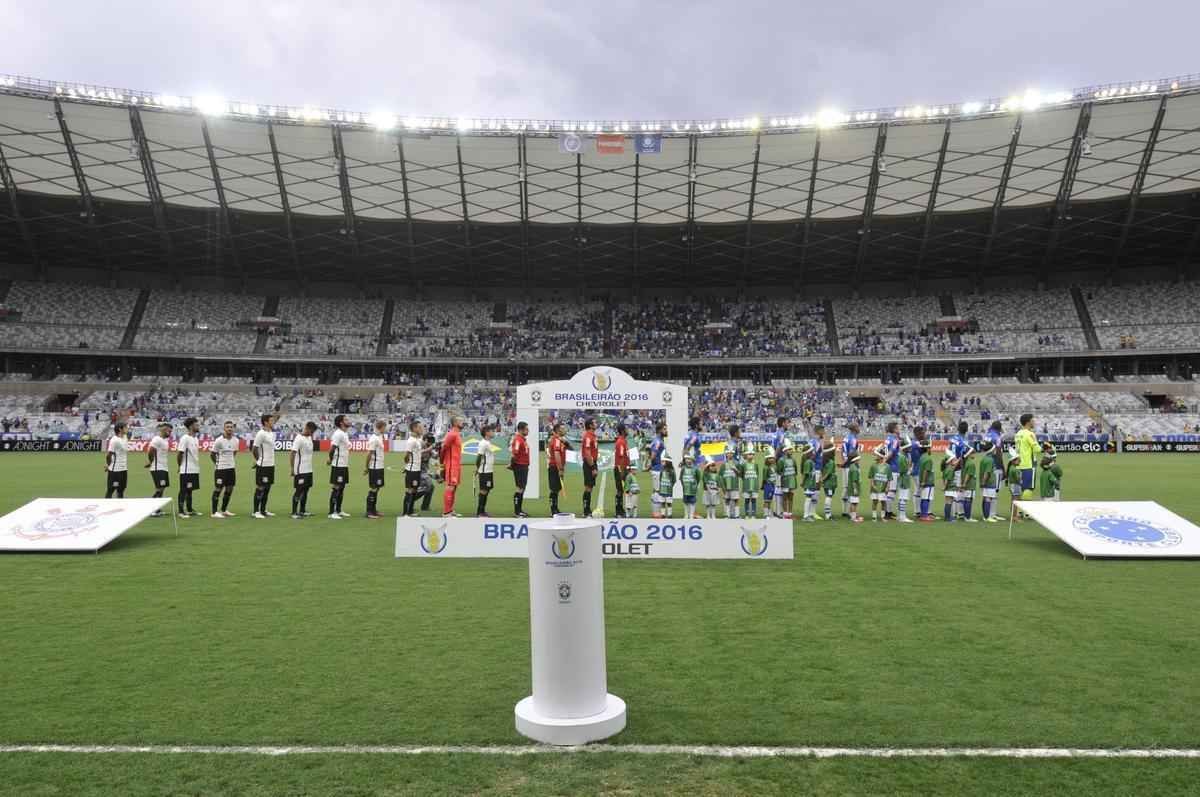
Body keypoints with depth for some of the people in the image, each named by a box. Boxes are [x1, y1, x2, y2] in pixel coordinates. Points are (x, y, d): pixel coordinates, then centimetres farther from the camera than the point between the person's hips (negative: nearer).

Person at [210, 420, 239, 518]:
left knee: (229, 489, 10)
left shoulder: (236, 440, 4)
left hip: (231, 468, 6)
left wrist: (231, 461, 14)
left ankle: (224, 510, 22)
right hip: (220, 468, -6)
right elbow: (213, 454, -2)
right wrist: (218, 463, 5)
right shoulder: (219, 440, -13)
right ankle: (214, 512, 5)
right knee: (218, 489, -2)